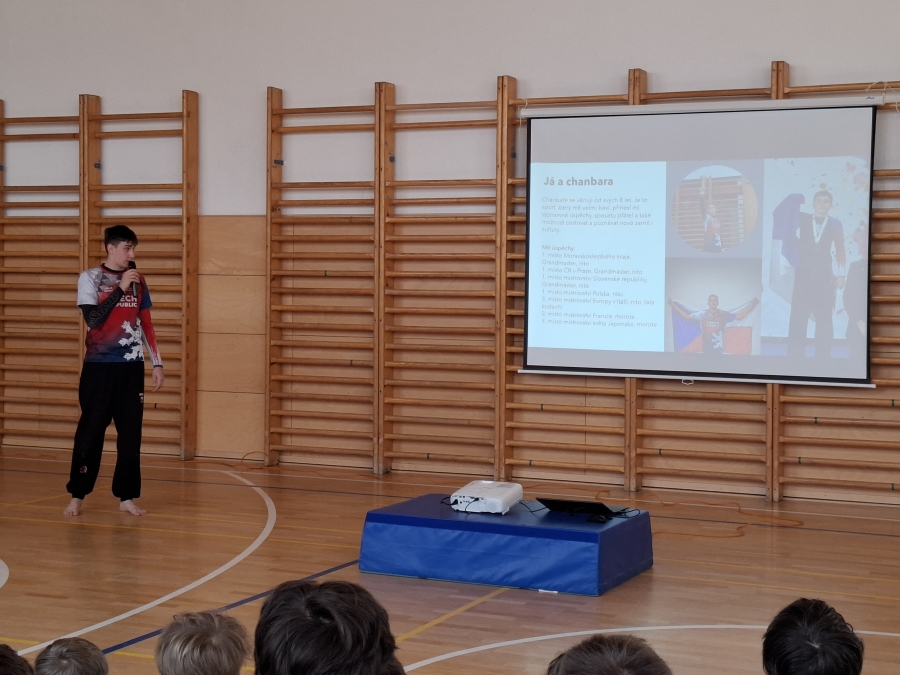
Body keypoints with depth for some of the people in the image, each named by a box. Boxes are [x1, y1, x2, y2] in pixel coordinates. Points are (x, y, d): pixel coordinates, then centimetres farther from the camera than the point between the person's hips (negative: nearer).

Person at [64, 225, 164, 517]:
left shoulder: (138, 281, 9)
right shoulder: (90, 278, -3)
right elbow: (93, 319, -15)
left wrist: (157, 364, 8)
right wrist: (120, 288, -20)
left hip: (131, 367, 4)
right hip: (99, 366, -3)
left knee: (131, 434, 3)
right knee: (90, 431, 2)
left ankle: (126, 496, 10)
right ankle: (77, 495, 12)